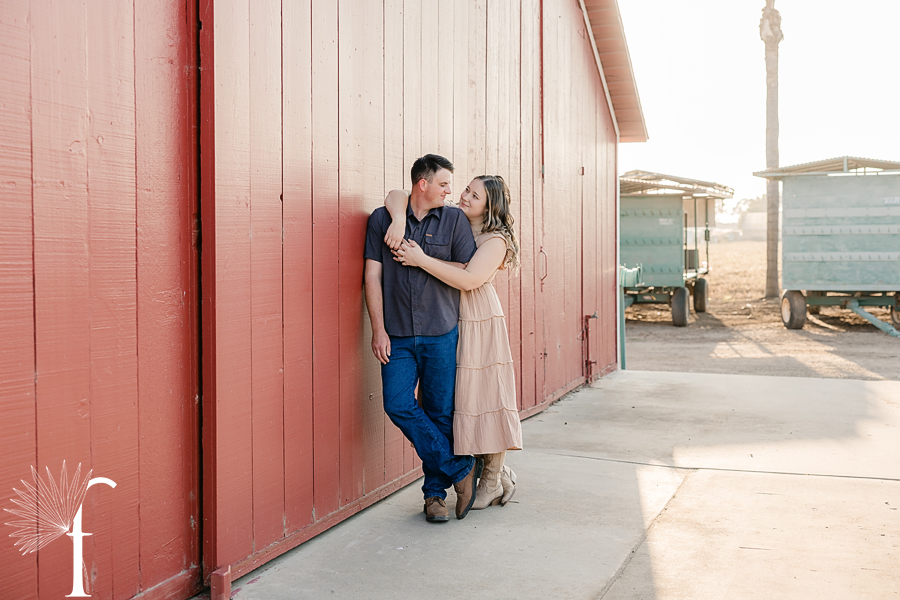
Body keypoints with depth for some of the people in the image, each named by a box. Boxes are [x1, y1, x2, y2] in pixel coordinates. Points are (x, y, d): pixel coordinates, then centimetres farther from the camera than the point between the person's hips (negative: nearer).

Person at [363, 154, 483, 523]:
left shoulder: (454, 220, 6)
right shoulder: (382, 219, 6)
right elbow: (373, 275, 3)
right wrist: (379, 329, -4)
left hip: (442, 334, 0)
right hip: (398, 336, 0)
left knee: (441, 413, 2)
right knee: (399, 406, -12)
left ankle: (435, 491, 17)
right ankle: (461, 468, 1)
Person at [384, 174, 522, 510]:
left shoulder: (496, 240, -4)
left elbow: (469, 280, -20)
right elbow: (395, 196, 5)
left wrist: (421, 260, -21)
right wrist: (399, 220, -17)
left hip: (479, 323, -5)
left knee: (484, 393, -3)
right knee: (452, 397, 5)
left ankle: (493, 480, 12)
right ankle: (497, 472, 20)